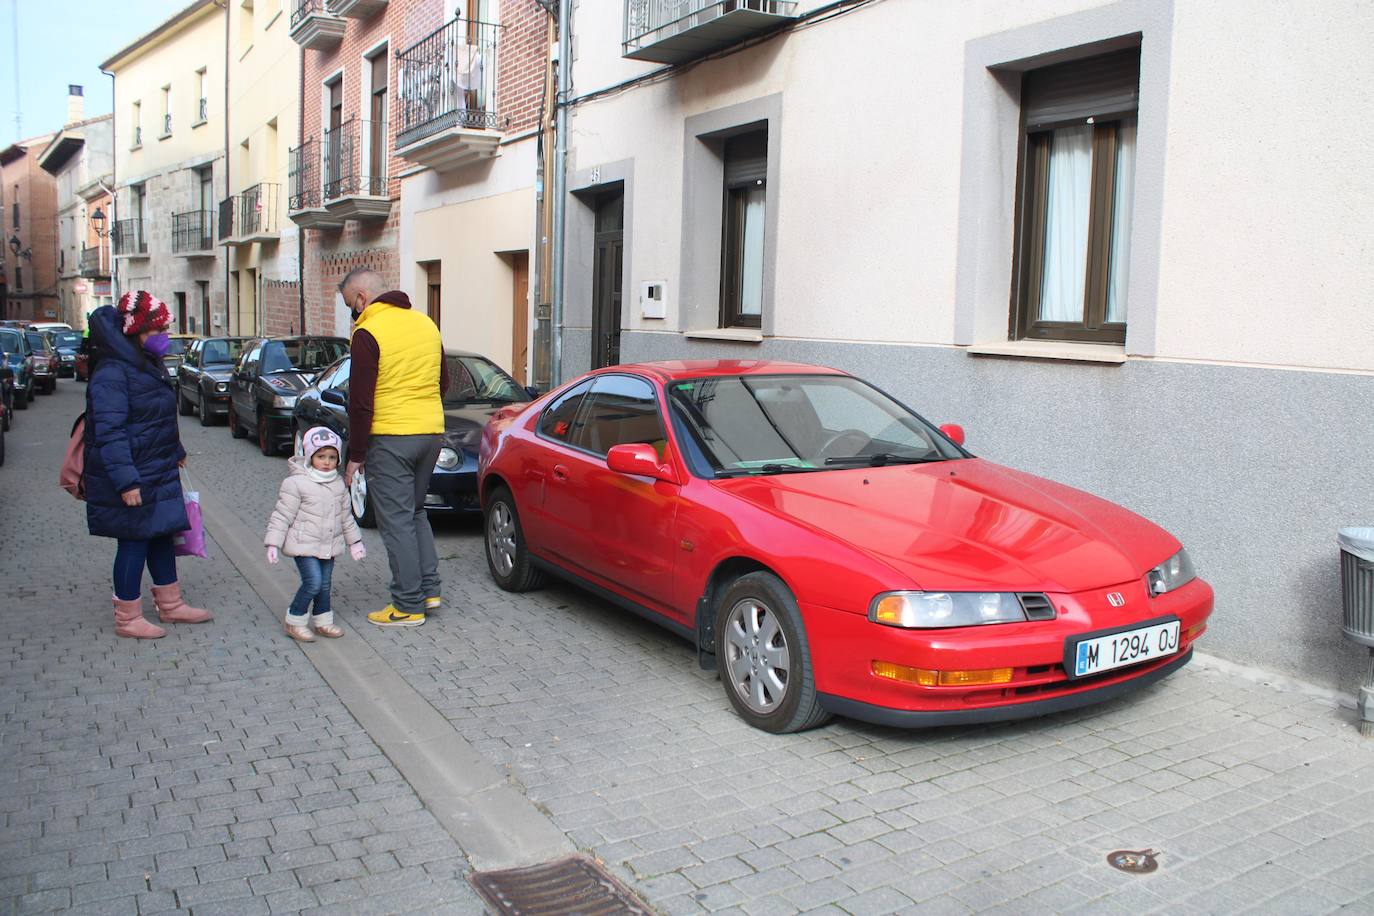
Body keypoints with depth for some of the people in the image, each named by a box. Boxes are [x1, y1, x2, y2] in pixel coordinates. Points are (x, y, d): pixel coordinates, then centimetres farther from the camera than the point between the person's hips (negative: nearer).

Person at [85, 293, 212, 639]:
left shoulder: (149, 365, 11)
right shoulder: (112, 372, -20)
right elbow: (109, 431, -24)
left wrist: (176, 452, 29)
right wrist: (126, 481, -27)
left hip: (158, 473, 10)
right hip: (132, 480, -10)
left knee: (162, 536, 17)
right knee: (134, 543, 0)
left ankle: (171, 604, 29)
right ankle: (127, 619, 14)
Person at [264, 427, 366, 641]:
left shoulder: (338, 484, 8)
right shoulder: (296, 483, -13)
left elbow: (345, 516, 19)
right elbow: (282, 516, -12)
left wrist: (354, 541, 21)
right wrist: (273, 544, -15)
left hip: (329, 545, 6)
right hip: (304, 545, -6)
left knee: (324, 585, 11)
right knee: (313, 582, -14)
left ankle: (322, 621, 26)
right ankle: (295, 621, 3)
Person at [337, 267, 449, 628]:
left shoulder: (368, 333, -12)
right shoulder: (425, 323, 11)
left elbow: (360, 402, -12)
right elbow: (443, 382, 19)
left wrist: (355, 456, -6)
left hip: (390, 438, -7)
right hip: (431, 434, 7)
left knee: (397, 521, 0)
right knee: (415, 511, 21)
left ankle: (408, 605, 5)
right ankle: (429, 588, 19)